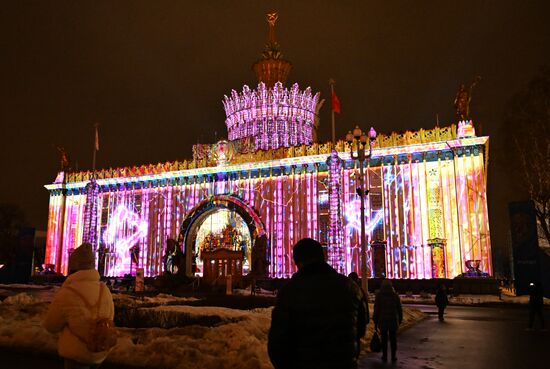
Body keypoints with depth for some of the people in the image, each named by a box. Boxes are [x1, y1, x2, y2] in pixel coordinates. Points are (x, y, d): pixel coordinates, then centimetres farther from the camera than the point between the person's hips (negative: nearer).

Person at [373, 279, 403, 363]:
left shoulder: (379, 295, -4)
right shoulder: (395, 295, 1)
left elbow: (376, 309, -5)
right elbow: (399, 309, 5)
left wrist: (375, 322, 0)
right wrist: (400, 320, 15)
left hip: (383, 321, -1)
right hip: (393, 321, 1)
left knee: (384, 339, 6)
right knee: (393, 339, 8)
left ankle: (384, 356, 9)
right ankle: (393, 356, 10)